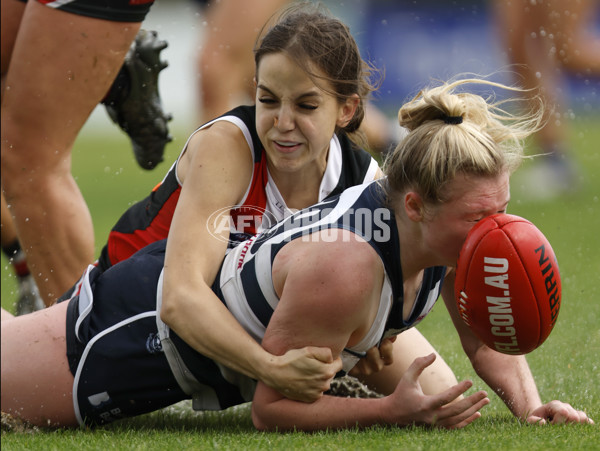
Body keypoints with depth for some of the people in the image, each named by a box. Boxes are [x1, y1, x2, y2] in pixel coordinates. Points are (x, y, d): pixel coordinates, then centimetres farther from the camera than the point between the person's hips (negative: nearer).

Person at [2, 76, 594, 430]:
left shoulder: (459, 233, -21)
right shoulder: (346, 265, -42)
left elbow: (489, 340, -3)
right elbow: (272, 410, -32)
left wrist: (529, 406, -21)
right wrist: (392, 411, -42)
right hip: (140, 335, -7)